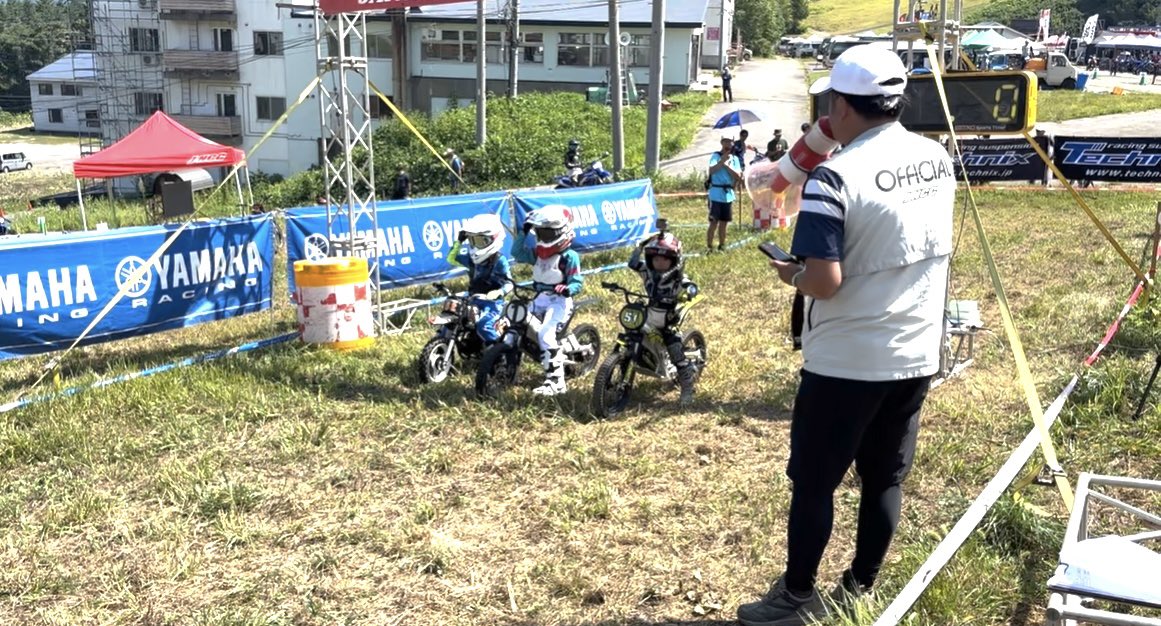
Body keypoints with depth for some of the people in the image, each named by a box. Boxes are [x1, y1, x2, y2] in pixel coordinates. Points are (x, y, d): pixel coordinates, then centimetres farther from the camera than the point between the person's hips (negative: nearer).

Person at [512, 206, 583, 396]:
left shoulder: (569, 256, -10)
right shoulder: (538, 252, 11)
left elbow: (577, 282, -14)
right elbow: (517, 253, 11)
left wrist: (567, 289, -36)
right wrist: (525, 232, 3)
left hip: (559, 300, -8)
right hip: (540, 298, 8)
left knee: (546, 335, -27)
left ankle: (556, 381, -25)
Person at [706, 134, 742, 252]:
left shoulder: (734, 158, 9)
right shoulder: (715, 156, -5)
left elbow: (738, 176, -3)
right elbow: (712, 170, -22)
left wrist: (726, 165, -10)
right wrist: (722, 160, -29)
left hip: (728, 195, 5)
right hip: (716, 195, -5)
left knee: (724, 223, 13)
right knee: (714, 223, -6)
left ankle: (721, 246, 23)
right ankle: (709, 246, 0)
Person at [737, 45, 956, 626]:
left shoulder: (835, 177, -21)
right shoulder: (938, 158, 3)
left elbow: (826, 281, -25)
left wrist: (793, 275, -3)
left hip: (846, 361, -7)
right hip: (918, 354, 7)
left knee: (813, 480, 9)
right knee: (884, 477, 17)